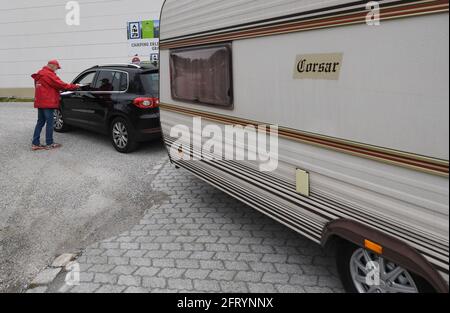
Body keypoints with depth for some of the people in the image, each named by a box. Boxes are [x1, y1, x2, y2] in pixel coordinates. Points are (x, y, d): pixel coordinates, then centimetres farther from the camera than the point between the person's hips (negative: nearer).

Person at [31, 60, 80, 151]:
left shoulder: (39, 74, 17)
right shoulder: (49, 74, -13)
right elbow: (61, 85, -15)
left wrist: (60, 89, 9)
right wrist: (76, 86, -7)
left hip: (40, 102, 9)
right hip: (48, 102, -9)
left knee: (40, 122, 12)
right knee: (49, 123, -2)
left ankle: (35, 144, 11)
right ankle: (49, 144, 3)